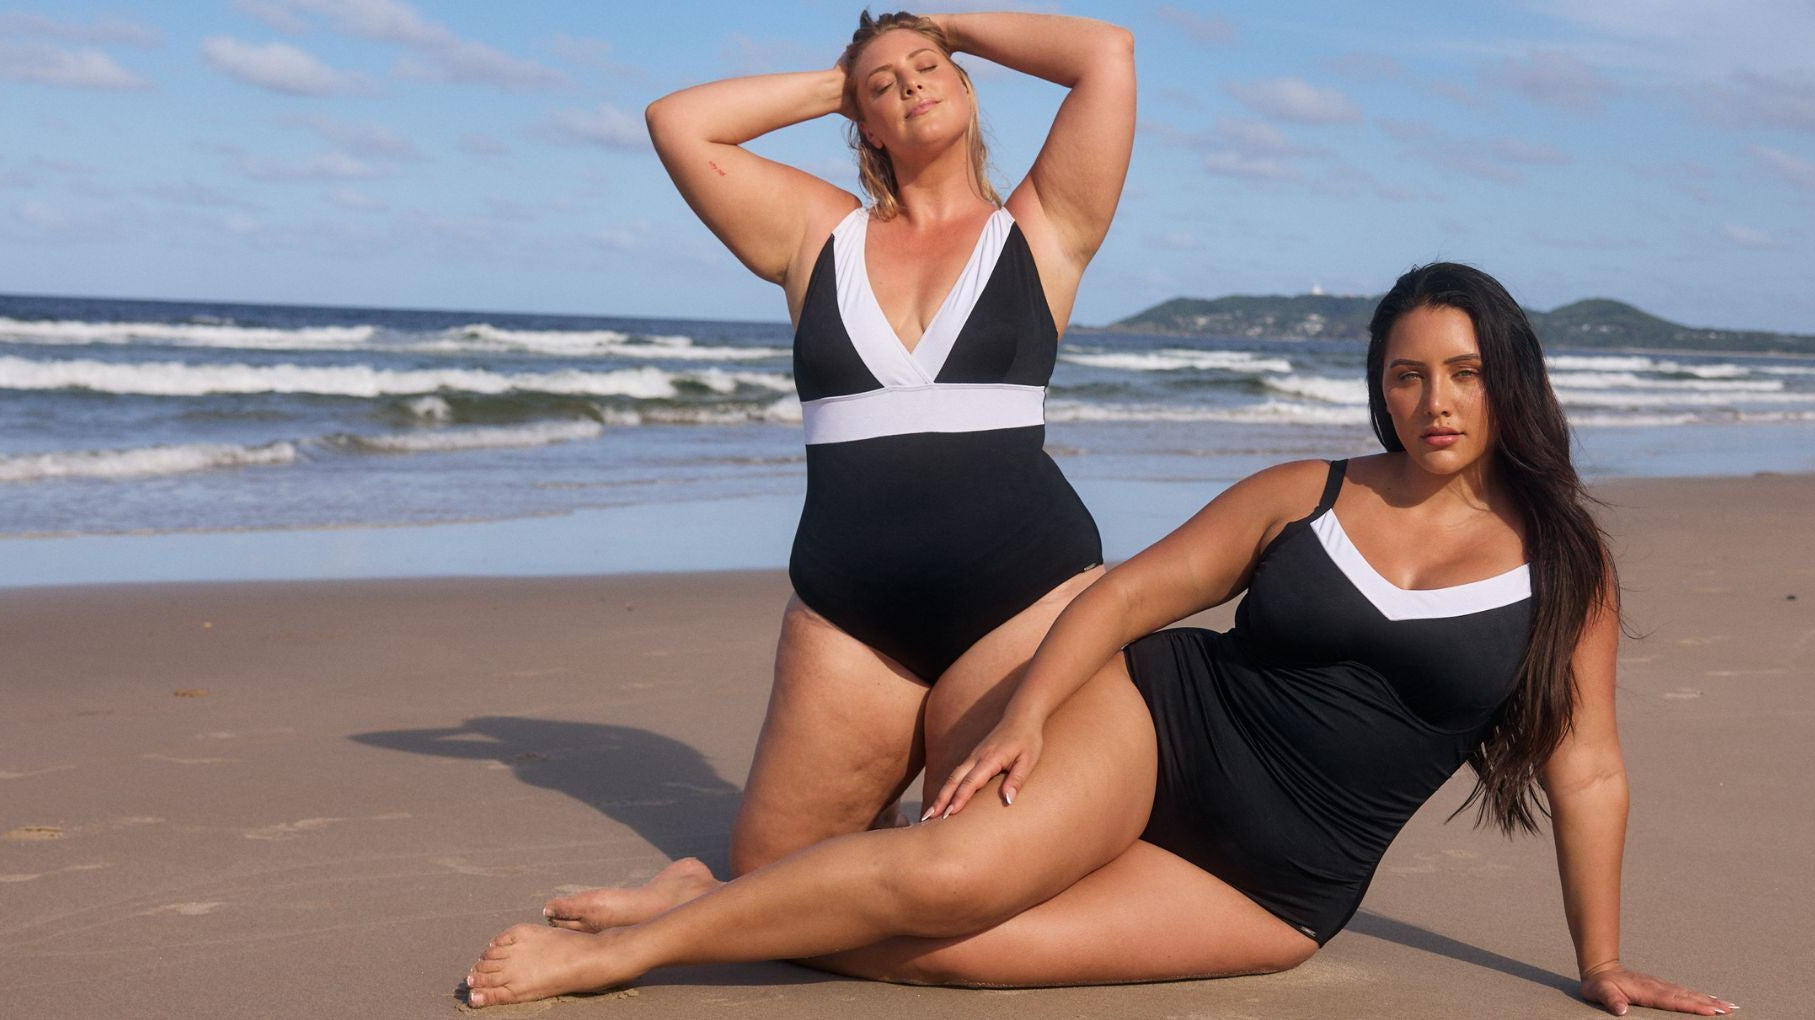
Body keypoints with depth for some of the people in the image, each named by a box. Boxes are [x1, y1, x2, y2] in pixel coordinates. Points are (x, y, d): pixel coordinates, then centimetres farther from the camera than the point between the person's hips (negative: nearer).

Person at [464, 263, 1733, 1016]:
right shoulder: (1302, 497, 3)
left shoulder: (1564, 567, 1)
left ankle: (721, 914, -5)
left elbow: (1587, 771, 4)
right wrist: (1028, 713, -12)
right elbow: (1132, 593, 2)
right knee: (952, 869, -28)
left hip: (1275, 892, 0)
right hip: (1164, 723, 0)